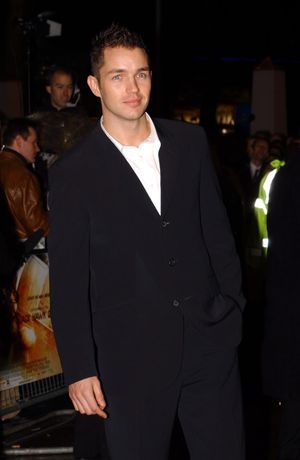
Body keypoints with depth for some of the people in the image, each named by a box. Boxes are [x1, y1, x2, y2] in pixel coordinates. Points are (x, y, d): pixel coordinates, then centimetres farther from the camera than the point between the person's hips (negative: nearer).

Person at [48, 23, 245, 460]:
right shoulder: (72, 173, -5)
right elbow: (68, 280, -5)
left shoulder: (190, 141, 5)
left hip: (211, 339, 3)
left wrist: (233, 305, 9)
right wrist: (79, 370, -6)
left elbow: (216, 228, 12)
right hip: (130, 357, -3)